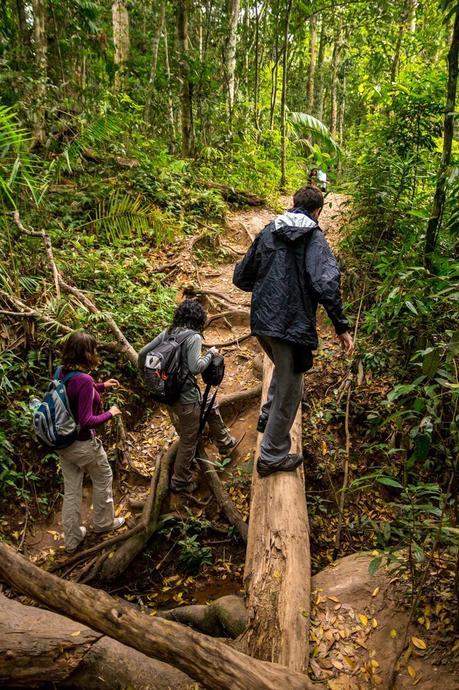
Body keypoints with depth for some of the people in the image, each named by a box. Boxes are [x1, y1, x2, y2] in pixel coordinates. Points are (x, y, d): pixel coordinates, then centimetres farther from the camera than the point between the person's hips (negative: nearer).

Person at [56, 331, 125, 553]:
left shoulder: (61, 372, -4)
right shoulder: (84, 380, -29)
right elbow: (86, 421, -30)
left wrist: (101, 387, 16)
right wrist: (110, 413, -14)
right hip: (82, 444, -7)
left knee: (71, 490, 20)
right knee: (103, 479, 21)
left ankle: (72, 539, 34)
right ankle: (104, 522, 41)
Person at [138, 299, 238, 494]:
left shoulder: (168, 332, 4)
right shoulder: (194, 337, -16)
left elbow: (143, 353, 5)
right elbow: (195, 367, -24)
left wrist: (143, 371, 23)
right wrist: (210, 354, -8)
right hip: (185, 396, -8)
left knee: (211, 408, 28)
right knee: (189, 439, 10)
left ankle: (225, 444, 46)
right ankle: (180, 481, 23)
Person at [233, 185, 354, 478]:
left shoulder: (268, 233, 9)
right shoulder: (314, 239, -8)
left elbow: (241, 277, 13)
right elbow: (326, 285, -23)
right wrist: (341, 326, -14)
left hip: (262, 322, 6)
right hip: (292, 326, -6)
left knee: (283, 370, 35)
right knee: (289, 391, 9)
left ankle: (268, 416, 39)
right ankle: (272, 457, 21)